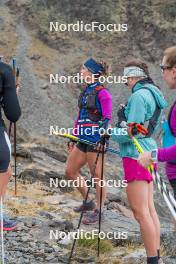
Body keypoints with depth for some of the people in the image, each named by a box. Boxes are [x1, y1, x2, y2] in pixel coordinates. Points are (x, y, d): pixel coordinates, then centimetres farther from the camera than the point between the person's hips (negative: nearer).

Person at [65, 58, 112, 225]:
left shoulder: (102, 93, -11)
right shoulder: (86, 91, 14)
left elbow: (107, 118, -16)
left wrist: (103, 137, -27)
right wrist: (73, 137, 20)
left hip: (96, 139, -9)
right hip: (83, 138, 9)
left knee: (97, 176, 0)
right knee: (70, 172, 13)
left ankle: (98, 210, 12)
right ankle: (87, 202, 28)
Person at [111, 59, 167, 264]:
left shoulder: (138, 96, -15)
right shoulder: (152, 94, 15)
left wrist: (110, 133, -2)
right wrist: (124, 117, 10)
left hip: (136, 156, -10)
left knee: (140, 212, -9)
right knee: (149, 209, 11)